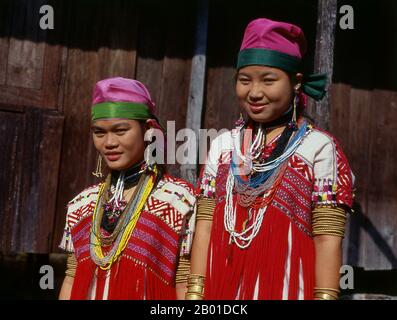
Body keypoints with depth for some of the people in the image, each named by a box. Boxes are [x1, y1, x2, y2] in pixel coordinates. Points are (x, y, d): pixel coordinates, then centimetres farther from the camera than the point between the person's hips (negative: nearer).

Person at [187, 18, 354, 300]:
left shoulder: (319, 147, -6)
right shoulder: (223, 146, 6)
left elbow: (328, 237, -10)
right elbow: (205, 224, 3)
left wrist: (325, 296, -15)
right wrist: (195, 291, -2)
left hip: (287, 287, -3)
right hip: (223, 286, 4)